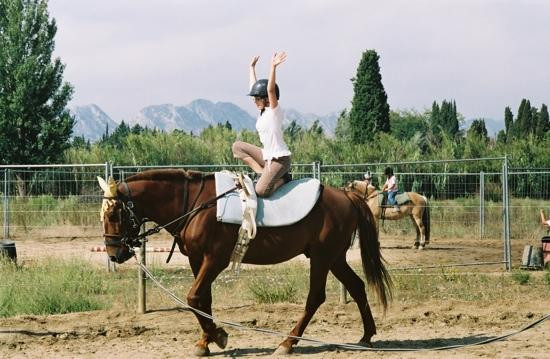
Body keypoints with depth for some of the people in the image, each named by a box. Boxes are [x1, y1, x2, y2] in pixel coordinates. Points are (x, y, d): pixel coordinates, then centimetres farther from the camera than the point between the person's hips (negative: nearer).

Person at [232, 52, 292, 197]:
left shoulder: (275, 111, -12)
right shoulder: (263, 111, 10)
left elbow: (270, 89, -29)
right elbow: (253, 85, 21)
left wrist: (273, 67, -37)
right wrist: (252, 67, 28)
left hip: (279, 159, -9)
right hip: (267, 156, 9)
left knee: (260, 190, -25)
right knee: (237, 146, 14)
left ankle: (283, 178, 1)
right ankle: (263, 173, 3)